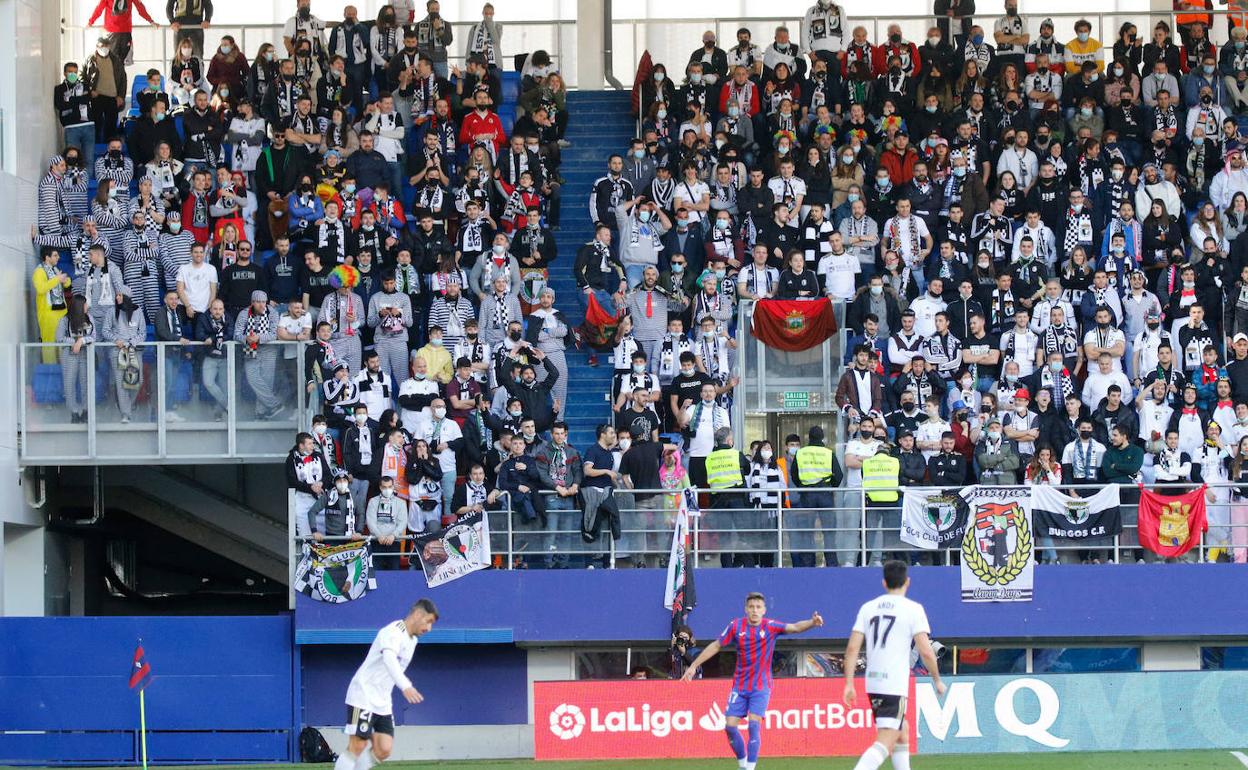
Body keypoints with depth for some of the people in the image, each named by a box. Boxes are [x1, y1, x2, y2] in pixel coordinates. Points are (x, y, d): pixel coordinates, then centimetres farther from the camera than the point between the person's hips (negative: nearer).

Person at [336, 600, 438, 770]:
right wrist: (405, 686, -52)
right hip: (363, 697, -9)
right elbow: (389, 660, -37)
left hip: (382, 703, 9)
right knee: (357, 747, -13)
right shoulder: (393, 633, -17)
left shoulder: (411, 640, 14)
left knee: (384, 751, -4)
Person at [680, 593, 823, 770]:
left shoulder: (770, 626, -9)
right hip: (739, 687, 3)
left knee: (754, 724, -16)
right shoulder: (736, 626, -3)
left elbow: (794, 627, -22)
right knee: (730, 726, -3)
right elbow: (716, 646, 7)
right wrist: (694, 666, 9)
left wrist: (812, 623, -42)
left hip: (761, 687, -3)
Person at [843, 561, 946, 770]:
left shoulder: (868, 608, 9)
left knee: (902, 734, 24)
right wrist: (937, 680, 4)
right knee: (885, 742, -12)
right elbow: (925, 651, -10)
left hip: (873, 682, 6)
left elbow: (852, 648, 3)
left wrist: (849, 684, 5)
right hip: (895, 686, -6)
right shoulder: (913, 609, -5)